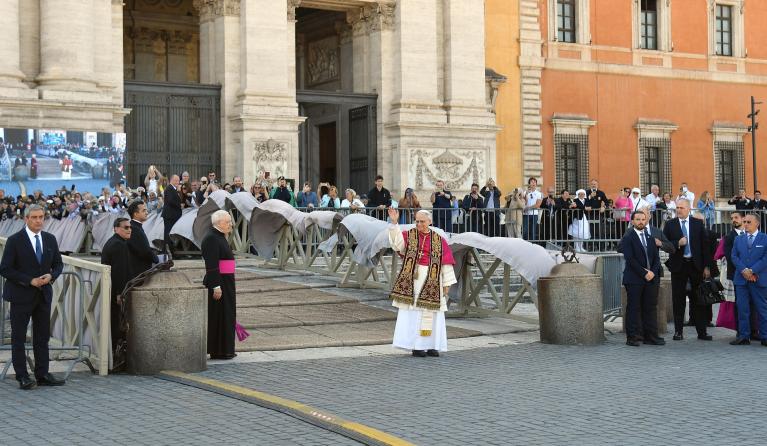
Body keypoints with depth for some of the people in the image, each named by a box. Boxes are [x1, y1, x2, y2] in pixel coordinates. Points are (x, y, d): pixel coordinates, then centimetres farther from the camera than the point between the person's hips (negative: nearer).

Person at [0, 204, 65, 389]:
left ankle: (42, 375, 13)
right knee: (18, 337, 1)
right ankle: (23, 376, 7)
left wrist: (51, 276, -9)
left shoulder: (50, 239, 6)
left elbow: (58, 263, 13)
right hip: (21, 295, -5)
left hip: (44, 294, 5)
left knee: (42, 337, 8)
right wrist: (30, 281, -17)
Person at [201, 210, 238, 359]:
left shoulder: (220, 237, 16)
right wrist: (216, 286, -26)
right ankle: (218, 352, 1)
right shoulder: (211, 238, -16)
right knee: (219, 316, -5)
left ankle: (226, 350, 20)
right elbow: (211, 265, -22)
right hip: (219, 284, -10)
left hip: (226, 284, 10)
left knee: (226, 315, 13)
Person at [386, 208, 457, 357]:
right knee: (412, 312, -3)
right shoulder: (409, 236, 5)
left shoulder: (439, 240, 6)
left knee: (432, 313, 2)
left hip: (431, 282, 1)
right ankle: (416, 346, 0)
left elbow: (446, 263, 5)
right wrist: (394, 223, -30)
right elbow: (397, 242, -16)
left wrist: (446, 283, 0)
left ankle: (431, 345, 8)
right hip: (412, 280, -1)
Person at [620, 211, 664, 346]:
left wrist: (653, 272, -4)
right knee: (633, 308, -2)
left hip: (651, 278, 5)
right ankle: (632, 338, 1)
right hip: (634, 279, -5)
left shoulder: (650, 236, 16)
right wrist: (644, 273, -14)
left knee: (651, 308, 5)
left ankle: (651, 336, 8)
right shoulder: (628, 237, -3)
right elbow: (630, 259, -11)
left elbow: (656, 257, 13)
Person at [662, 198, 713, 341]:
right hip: (678, 265, 0)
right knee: (678, 300, 3)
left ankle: (702, 331, 8)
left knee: (697, 299, 4)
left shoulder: (698, 223, 5)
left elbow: (705, 245, 4)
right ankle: (678, 331, 9)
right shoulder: (670, 224, 4)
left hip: (696, 265, 0)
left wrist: (707, 266, -1)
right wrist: (677, 244, -18)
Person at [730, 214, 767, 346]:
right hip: (741, 279, 3)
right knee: (742, 309, 2)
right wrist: (744, 270, -10)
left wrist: (752, 271, -14)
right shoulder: (738, 239, 14)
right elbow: (734, 256, 7)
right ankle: (744, 336, 6)